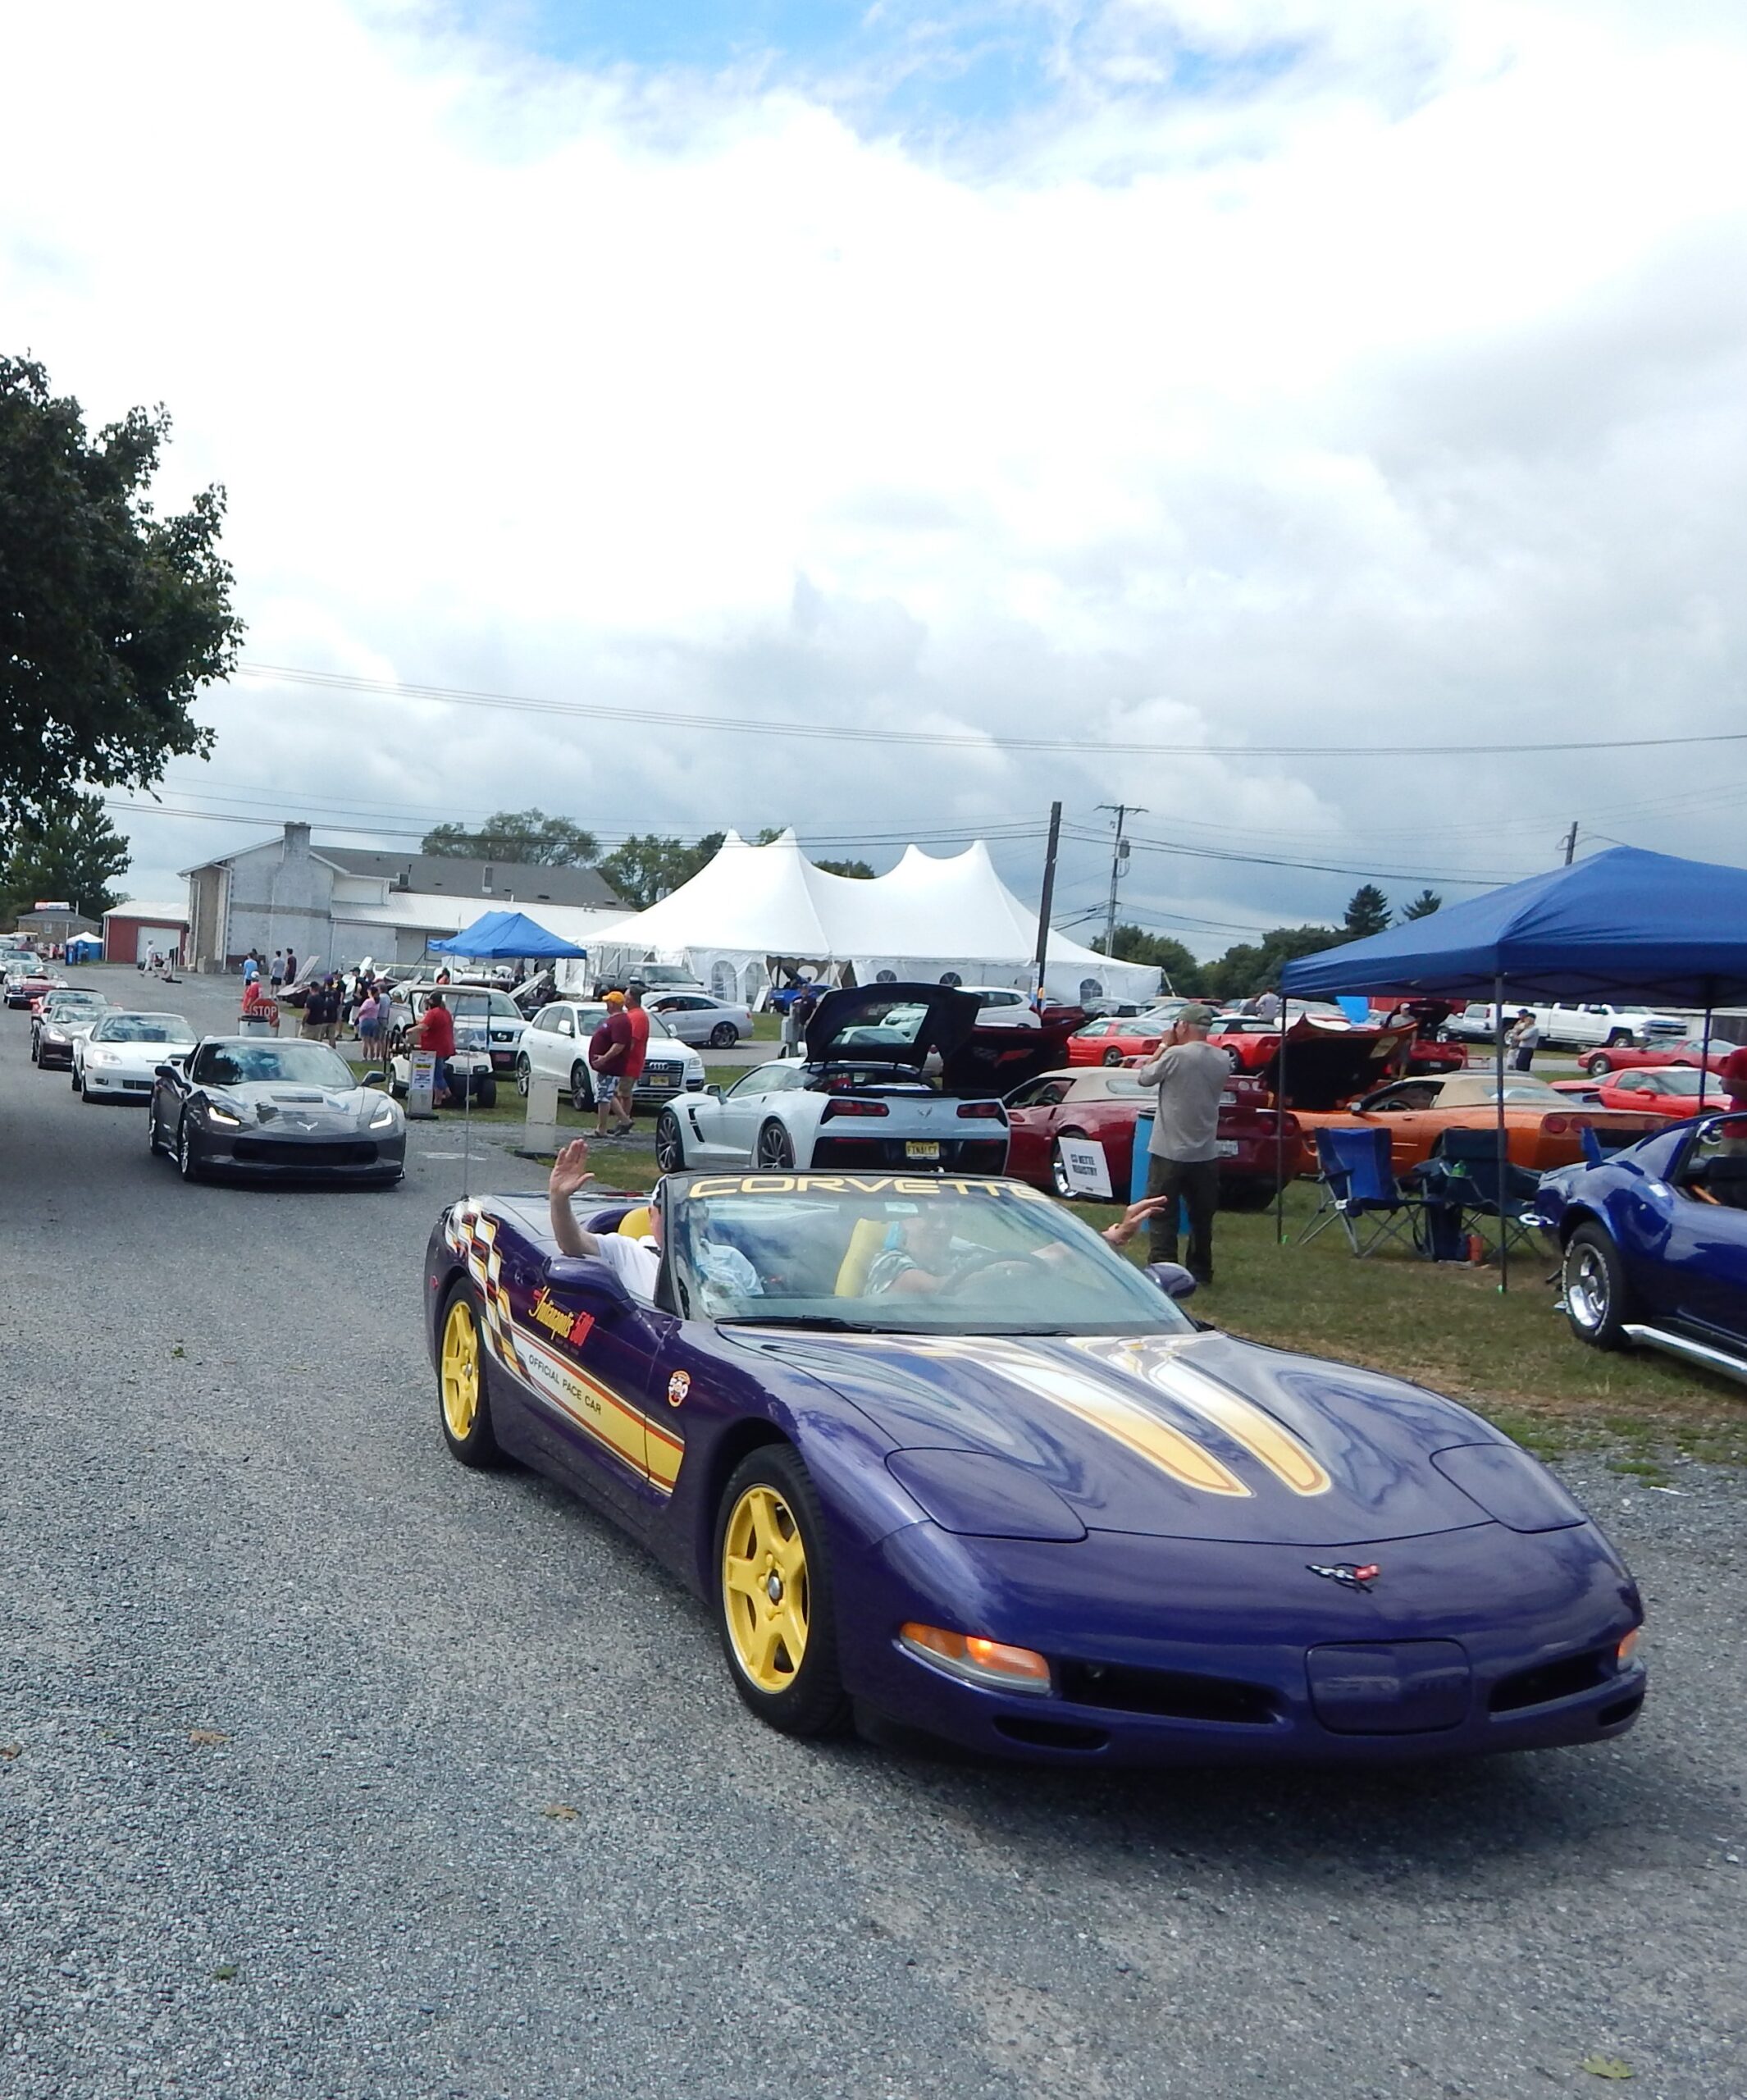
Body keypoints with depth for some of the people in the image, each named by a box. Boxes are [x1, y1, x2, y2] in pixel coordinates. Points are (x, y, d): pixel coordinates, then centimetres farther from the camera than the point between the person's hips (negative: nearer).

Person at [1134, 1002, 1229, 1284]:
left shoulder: (1176, 1055, -16)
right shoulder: (1223, 1060, 2)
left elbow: (1144, 1077, -2)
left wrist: (1164, 1045, 7)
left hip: (1170, 1151, -5)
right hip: (1206, 1153, 5)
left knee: (1163, 1216, 1)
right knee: (1201, 1215, 15)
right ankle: (1200, 1270, 23)